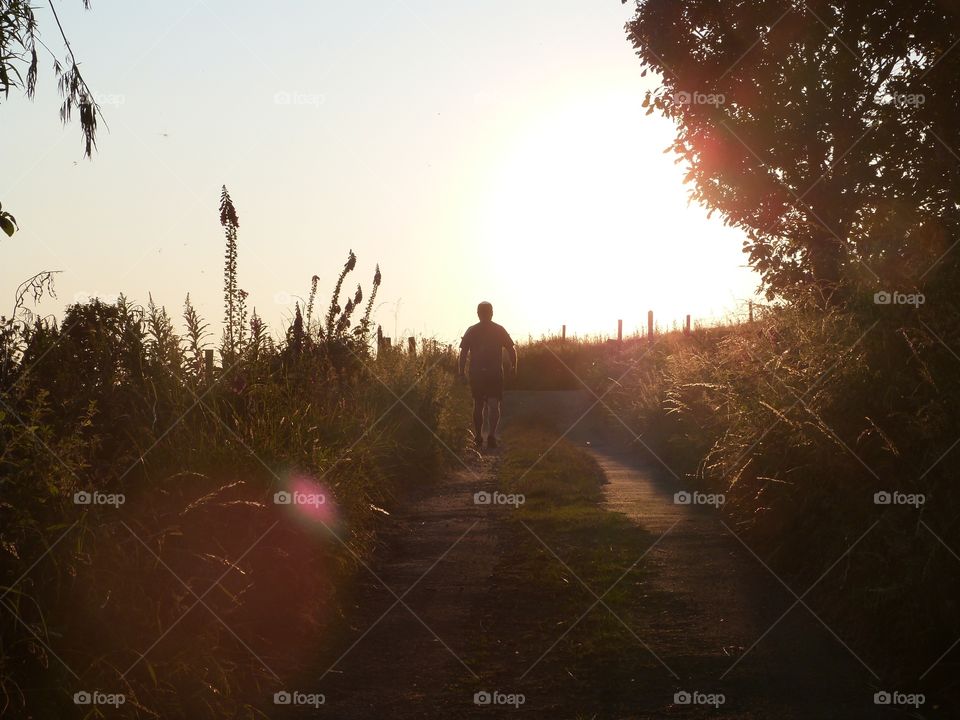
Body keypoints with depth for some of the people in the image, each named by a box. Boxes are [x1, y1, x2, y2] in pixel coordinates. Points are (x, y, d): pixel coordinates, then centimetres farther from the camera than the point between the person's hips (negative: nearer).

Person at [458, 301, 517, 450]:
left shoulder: (471, 331, 2)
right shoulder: (499, 330, 1)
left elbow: (463, 352, -1)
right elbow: (512, 349, 1)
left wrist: (462, 372, 4)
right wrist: (513, 367, 13)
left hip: (476, 374, 1)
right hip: (495, 373, -1)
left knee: (478, 405, 13)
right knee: (494, 405, -1)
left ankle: (478, 437, 18)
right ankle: (492, 435, -20)